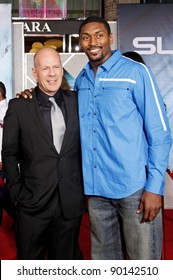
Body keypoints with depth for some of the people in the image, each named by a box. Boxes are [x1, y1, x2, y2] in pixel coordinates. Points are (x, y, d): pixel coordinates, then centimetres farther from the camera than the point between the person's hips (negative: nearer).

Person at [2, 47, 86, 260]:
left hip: (71, 203, 2)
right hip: (33, 204, -1)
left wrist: (84, 186, 4)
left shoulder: (76, 101, 4)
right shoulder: (19, 106, -2)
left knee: (65, 258, 15)